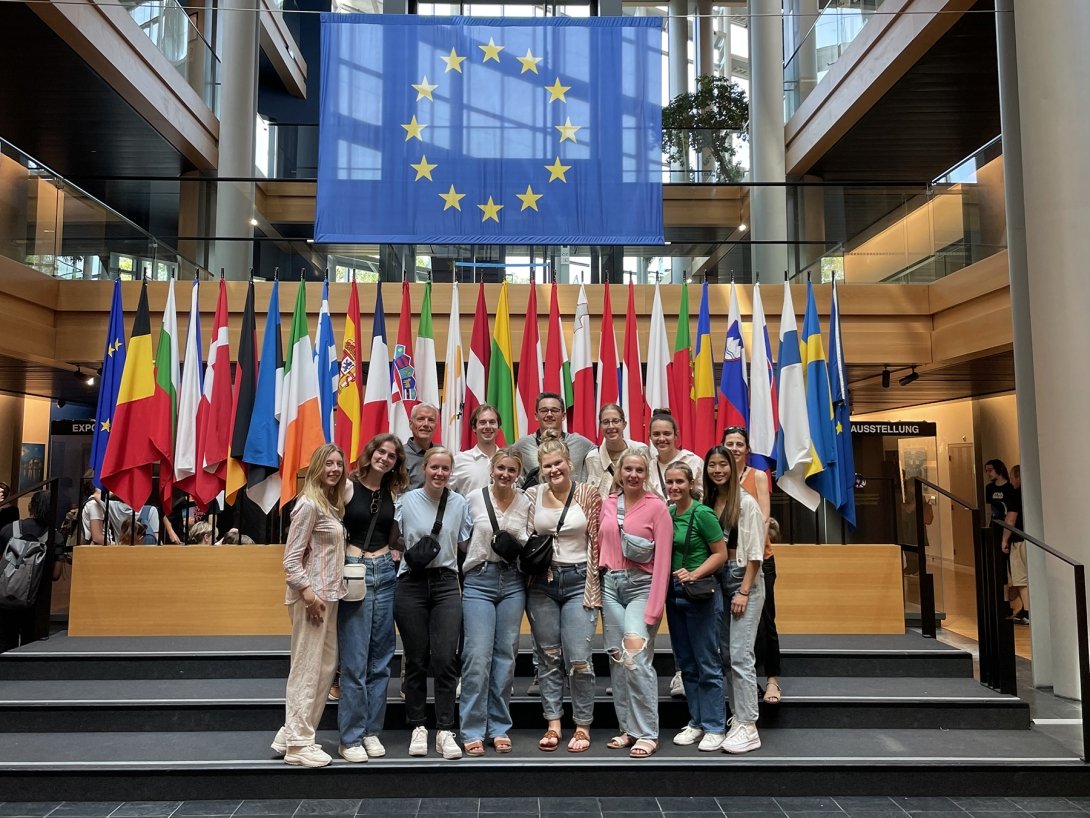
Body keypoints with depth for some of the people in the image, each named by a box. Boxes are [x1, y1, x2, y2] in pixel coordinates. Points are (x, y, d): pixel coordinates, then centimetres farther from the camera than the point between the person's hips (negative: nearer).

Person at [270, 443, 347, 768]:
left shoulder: (331, 504, 14)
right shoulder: (309, 504, -13)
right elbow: (291, 559, -16)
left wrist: (327, 593, 12)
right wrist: (308, 593, -22)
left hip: (328, 595, 9)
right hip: (311, 596, -9)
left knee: (326, 665, 14)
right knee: (307, 669, 0)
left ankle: (290, 734, 25)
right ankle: (298, 744, 12)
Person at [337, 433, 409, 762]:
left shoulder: (393, 493, 11)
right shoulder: (348, 486, -3)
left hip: (385, 574, 5)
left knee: (380, 659, 8)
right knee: (354, 660, -2)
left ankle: (371, 731, 20)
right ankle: (351, 737, 10)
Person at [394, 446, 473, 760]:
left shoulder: (460, 504, 5)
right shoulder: (407, 501, 1)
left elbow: (466, 545, 12)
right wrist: (410, 555, -6)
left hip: (446, 584, 1)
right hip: (411, 584, 0)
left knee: (445, 659, -6)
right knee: (416, 660, 7)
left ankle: (445, 731, 3)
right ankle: (418, 728, 19)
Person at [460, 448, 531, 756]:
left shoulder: (525, 503, 3)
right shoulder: (474, 498, -2)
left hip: (513, 581, 2)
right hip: (479, 580, -2)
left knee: (506, 655, 8)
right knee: (478, 656, -6)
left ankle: (499, 728, 19)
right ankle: (472, 731, 5)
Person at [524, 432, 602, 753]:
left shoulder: (589, 493, -3)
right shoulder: (532, 495, 2)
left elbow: (596, 541, -1)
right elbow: (525, 539, 11)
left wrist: (594, 587, -3)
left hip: (578, 581, -2)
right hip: (542, 583, 2)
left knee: (578, 659, -4)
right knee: (548, 657, 9)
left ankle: (583, 726, 14)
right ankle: (553, 724, 22)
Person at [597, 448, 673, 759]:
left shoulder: (656, 507, -6)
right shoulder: (607, 504, 8)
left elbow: (662, 561, -9)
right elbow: (599, 547, 13)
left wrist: (653, 609, -14)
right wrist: (595, 588, 2)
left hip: (642, 585, -5)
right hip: (610, 584, 5)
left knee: (636, 657, -14)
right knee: (617, 658, 7)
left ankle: (647, 734, -2)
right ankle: (628, 729, 19)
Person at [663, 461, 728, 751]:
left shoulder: (702, 514, -12)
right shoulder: (667, 514, 6)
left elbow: (721, 554, -12)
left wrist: (694, 574, -22)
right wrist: (668, 580, 3)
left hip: (701, 594, -7)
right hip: (674, 593, 7)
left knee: (707, 663, 1)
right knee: (686, 663, 14)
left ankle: (715, 727, 13)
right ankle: (696, 722, 26)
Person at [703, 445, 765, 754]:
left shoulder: (746, 503, -8)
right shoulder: (707, 503, 8)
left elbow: (754, 552, -10)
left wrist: (744, 591, -13)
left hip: (744, 580, -6)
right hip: (716, 580, 6)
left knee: (740, 655, -8)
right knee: (723, 654, 9)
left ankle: (748, 727, -1)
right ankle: (738, 714, 21)